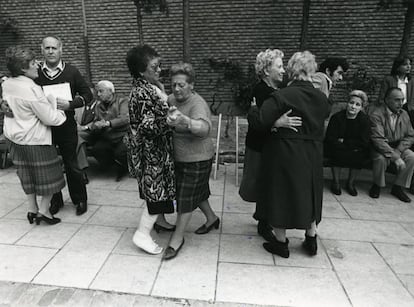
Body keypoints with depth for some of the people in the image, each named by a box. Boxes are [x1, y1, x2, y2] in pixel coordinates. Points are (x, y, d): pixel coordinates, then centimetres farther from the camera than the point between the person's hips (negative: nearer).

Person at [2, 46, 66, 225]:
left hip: (16, 139, 8)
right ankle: (43, 210, 15)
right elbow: (50, 118, -20)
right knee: (48, 176, 8)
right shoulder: (31, 89, -23)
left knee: (28, 175, 19)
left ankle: (32, 209, 30)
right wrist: (62, 113, 0)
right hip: (35, 140, -8)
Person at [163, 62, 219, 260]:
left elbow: (204, 128, -42)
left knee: (185, 197, 1)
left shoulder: (197, 104, -23)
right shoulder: (171, 99, 0)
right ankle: (211, 218, 44)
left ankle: (178, 238, 18)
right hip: (179, 157, 8)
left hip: (196, 159, -8)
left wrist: (184, 121, -61)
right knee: (196, 191, 22)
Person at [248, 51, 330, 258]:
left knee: (281, 194, 9)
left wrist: (253, 109, -3)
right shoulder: (321, 98, 0)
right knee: (308, 193, 20)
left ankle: (281, 243, 22)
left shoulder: (281, 96, -18)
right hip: (312, 156, 5)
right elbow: (325, 116, 13)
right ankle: (311, 239, 33)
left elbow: (260, 120, -22)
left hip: (284, 155, -5)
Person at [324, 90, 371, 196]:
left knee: (362, 154, -27)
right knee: (337, 151, -32)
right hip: (337, 149, -2)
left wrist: (343, 141, -17)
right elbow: (329, 139, -18)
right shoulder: (337, 117, -12)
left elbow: (364, 143, -13)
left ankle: (350, 183, -6)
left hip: (355, 149, 2)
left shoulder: (365, 120, -8)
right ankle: (335, 182, -13)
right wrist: (351, 146, -23)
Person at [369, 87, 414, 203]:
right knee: (381, 158, -34)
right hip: (381, 148, -5)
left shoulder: (404, 114, 3)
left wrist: (398, 151, -13)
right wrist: (394, 157, -31)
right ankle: (377, 186, -6)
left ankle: (398, 187, -3)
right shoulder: (376, 115, -17)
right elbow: (378, 140, -25)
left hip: (398, 147, 5)